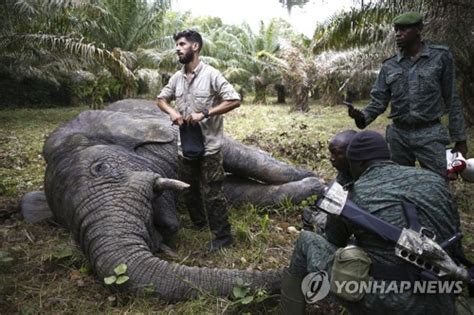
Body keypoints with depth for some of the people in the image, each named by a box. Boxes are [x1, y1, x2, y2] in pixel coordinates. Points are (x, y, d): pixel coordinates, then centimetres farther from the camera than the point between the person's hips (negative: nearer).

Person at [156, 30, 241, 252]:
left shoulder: (211, 75, -12)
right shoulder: (176, 78, 6)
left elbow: (235, 100, -17)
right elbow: (161, 99, 17)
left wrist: (204, 113, -21)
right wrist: (172, 112, -6)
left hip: (208, 147, -6)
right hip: (185, 146, 7)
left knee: (212, 193, 0)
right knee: (189, 190, 20)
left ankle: (223, 236, 15)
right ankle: (199, 224, 42)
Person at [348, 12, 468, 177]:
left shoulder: (440, 57, -2)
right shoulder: (389, 66, 5)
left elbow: (451, 100, 1)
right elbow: (379, 101, 2)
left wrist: (459, 138, 1)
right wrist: (362, 116, -20)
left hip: (429, 135, -3)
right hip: (398, 135, 3)